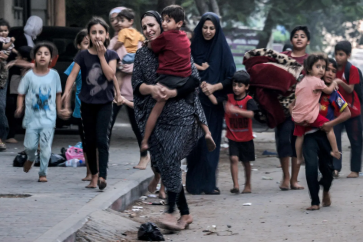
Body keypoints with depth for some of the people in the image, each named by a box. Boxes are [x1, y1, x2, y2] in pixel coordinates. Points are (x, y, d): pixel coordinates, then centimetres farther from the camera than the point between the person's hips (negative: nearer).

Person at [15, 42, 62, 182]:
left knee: (46, 147, -6)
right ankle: (31, 159, 36)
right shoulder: (29, 75, -3)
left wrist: (59, 110, 11)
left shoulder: (54, 75, 0)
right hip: (32, 116, 0)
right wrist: (20, 107, -12)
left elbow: (58, 93, 12)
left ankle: (43, 173, 7)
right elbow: (21, 93, 2)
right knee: (30, 145, 1)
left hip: (48, 118, 0)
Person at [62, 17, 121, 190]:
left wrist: (101, 55, -12)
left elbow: (110, 75, -14)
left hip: (105, 103, -2)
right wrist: (67, 91, -27)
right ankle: (94, 175, 20)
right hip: (87, 104, 2)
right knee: (90, 141, 8)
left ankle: (102, 176, -19)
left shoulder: (111, 55, 0)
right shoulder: (83, 55, -1)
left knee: (102, 139, -13)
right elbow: (73, 74, -11)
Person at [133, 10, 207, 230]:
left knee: (171, 160, -19)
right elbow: (137, 85, 4)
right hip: (156, 118, 5)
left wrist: (171, 93, -18)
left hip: (181, 114, -5)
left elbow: (194, 80, -6)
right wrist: (151, 88, -17)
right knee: (163, 164, 3)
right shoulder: (142, 55, 10)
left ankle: (171, 212, -16)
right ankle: (185, 214, 12)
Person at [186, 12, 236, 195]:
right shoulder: (193, 47, 4)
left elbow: (231, 78, 0)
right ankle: (194, 183, 2)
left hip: (214, 103, 0)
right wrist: (198, 84, -13)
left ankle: (208, 183, 5)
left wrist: (214, 87, -14)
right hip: (195, 102, 0)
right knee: (195, 142, -3)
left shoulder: (222, 49, 2)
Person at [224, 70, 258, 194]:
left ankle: (248, 185, 30)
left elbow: (251, 114, -31)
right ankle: (236, 185, -17)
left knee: (246, 161, 13)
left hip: (246, 137, -1)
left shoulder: (249, 100, -14)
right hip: (233, 136, 1)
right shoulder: (229, 98, -3)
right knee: (234, 158, -15)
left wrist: (236, 110, -44)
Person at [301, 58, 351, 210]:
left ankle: (326, 191, 44)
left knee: (327, 167, 9)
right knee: (311, 165, -18)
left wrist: (331, 123, -12)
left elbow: (347, 113, 1)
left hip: (326, 134, 1)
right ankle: (315, 202, -7)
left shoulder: (334, 94, -1)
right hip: (309, 133, -1)